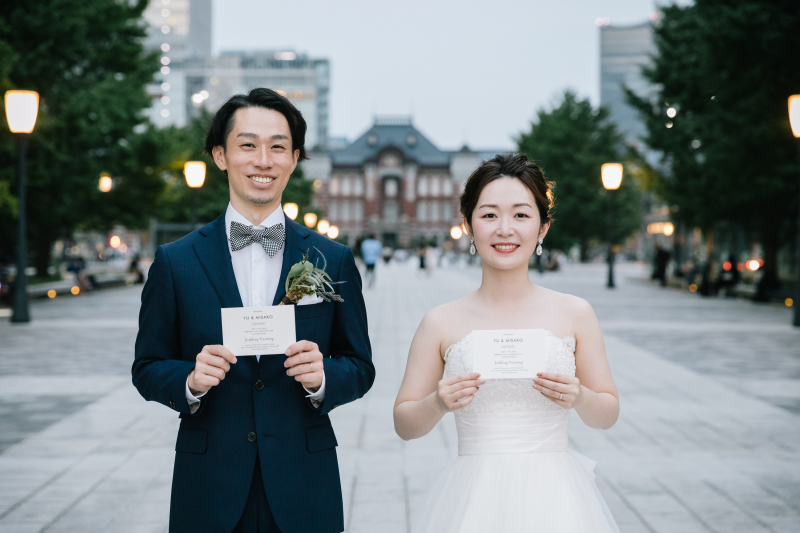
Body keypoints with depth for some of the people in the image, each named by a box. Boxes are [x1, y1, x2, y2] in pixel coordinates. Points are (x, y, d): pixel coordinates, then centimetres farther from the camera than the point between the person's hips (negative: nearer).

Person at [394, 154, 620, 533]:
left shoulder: (574, 314, 0)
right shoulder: (441, 323, -1)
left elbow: (608, 414, 7)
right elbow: (404, 425, 5)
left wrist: (580, 398, -14)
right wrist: (438, 404, -15)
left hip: (553, 500, 0)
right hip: (474, 499, 0)